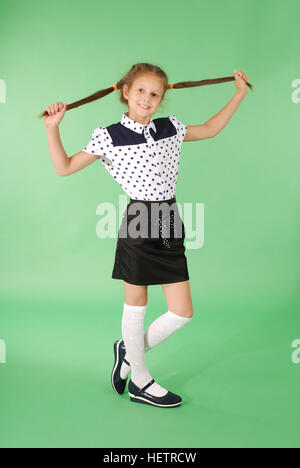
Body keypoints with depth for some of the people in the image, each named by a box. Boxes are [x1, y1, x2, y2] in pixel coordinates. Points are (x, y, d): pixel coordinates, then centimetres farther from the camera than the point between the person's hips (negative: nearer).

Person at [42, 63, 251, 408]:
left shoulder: (170, 128, 10)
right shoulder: (109, 137, -3)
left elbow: (209, 129, 26)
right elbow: (65, 168, 0)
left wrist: (239, 94, 26)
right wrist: (52, 128, -11)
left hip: (169, 224, 5)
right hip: (138, 224, -4)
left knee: (182, 313, 5)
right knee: (136, 306, 10)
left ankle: (130, 350, 31)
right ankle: (140, 381, 32)